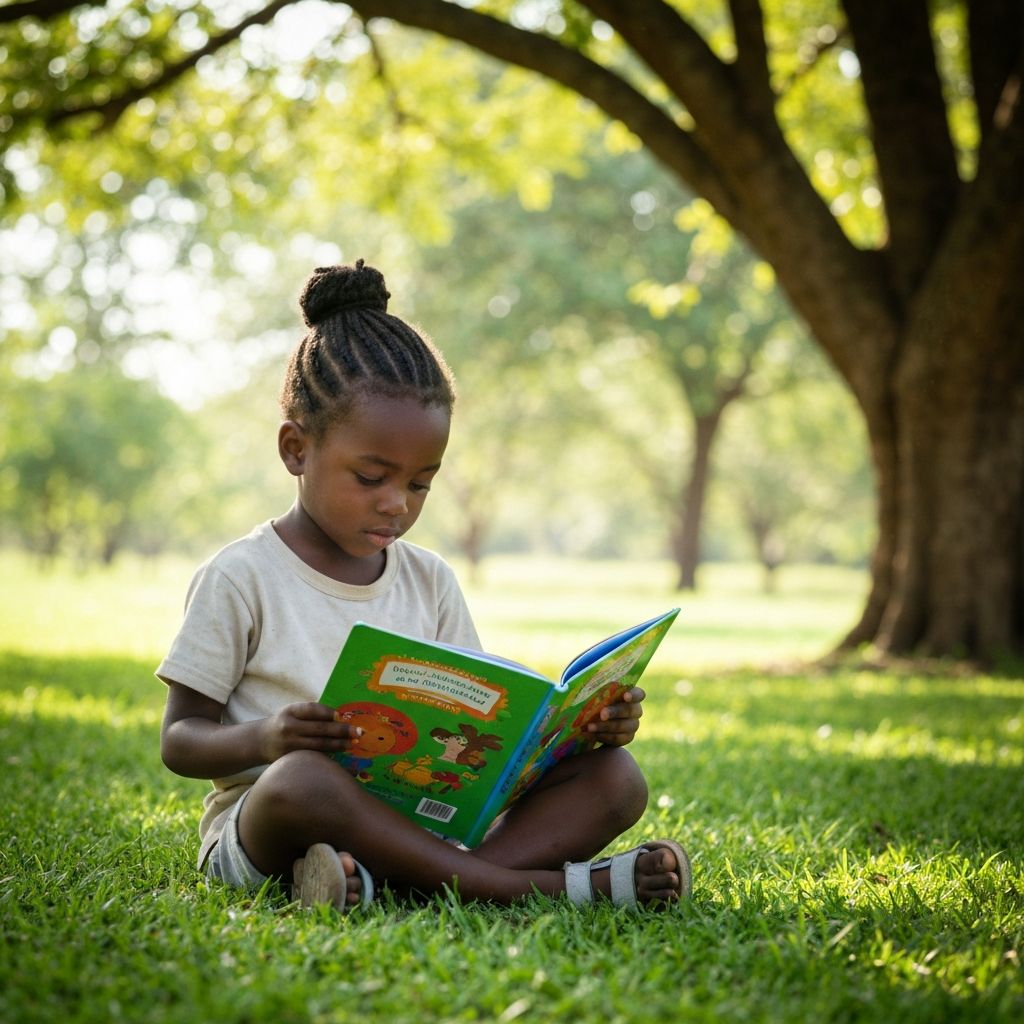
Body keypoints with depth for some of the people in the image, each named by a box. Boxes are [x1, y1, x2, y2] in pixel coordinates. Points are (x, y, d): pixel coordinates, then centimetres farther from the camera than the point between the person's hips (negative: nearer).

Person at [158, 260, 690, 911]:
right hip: (259, 827, -5)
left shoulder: (430, 581, 12)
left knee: (615, 778, -12)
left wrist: (584, 724, -7)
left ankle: (385, 878, -35)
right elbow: (180, 739, -2)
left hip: (419, 818, 5)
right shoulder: (242, 578, -3)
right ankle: (555, 884, -34)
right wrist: (265, 739, -25)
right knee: (303, 780, -41)